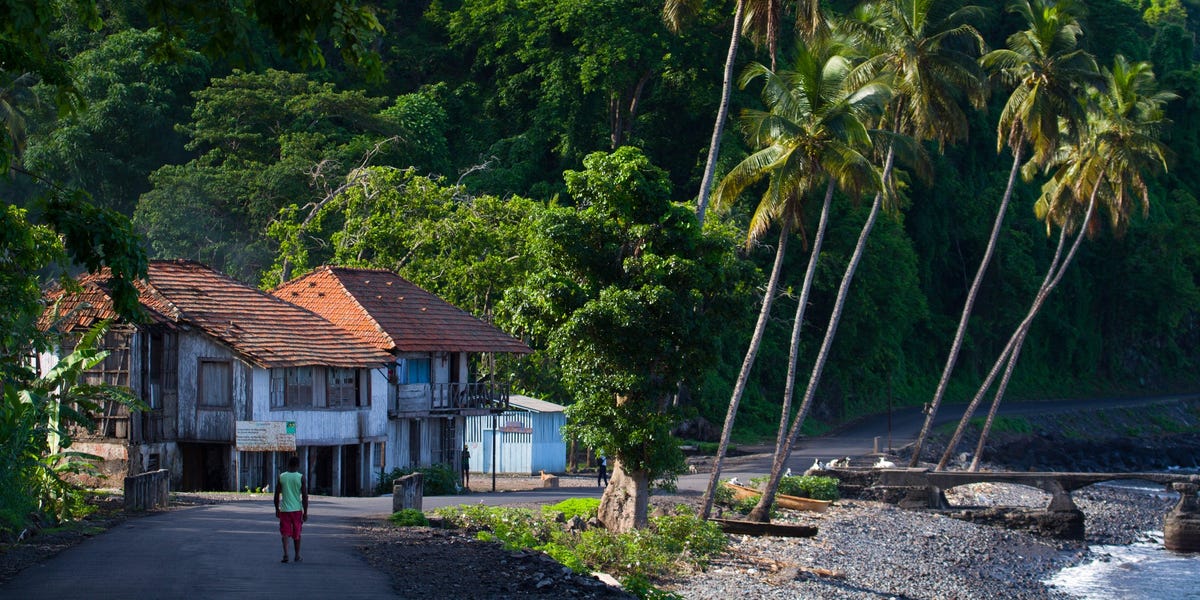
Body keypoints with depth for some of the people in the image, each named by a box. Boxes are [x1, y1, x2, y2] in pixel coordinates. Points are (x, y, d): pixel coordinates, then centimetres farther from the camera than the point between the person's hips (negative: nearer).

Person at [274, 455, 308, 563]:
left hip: (284, 509, 0)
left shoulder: (281, 477, -1)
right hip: (297, 509, 0)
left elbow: (277, 495, 3)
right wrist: (305, 512, -1)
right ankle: (297, 555, 24)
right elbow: (305, 496, -7)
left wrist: (277, 509, 14)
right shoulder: (301, 477, -5)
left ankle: (285, 553, -19)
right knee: (297, 534, 14)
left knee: (285, 533, 0)